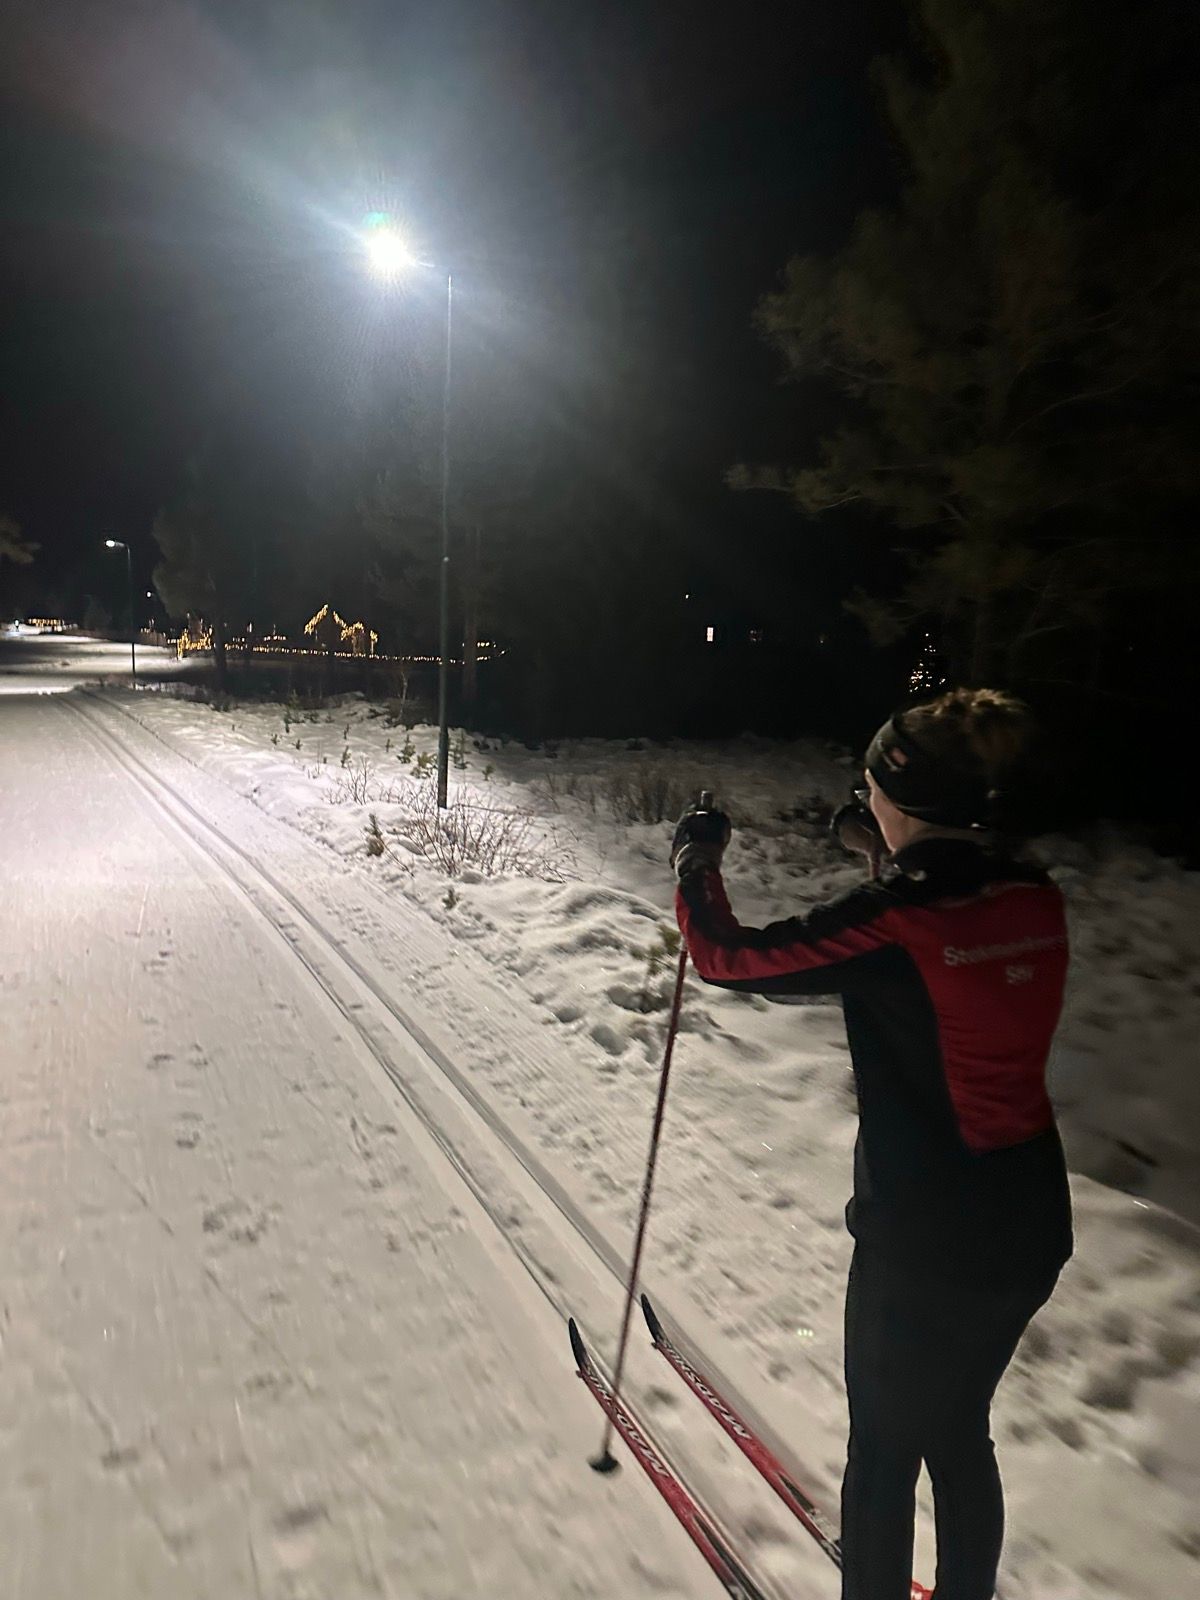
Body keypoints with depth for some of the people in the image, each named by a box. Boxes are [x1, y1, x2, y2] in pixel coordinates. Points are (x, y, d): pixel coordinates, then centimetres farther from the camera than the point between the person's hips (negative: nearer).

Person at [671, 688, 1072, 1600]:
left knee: (885, 1447, 20)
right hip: (1031, 1226, 7)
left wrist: (696, 866, 1)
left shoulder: (887, 925, -26)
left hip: (924, 1241, -6)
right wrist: (891, 860, 19)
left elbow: (726, 957, -15)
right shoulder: (1038, 900, -7)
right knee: (960, 1433, 29)